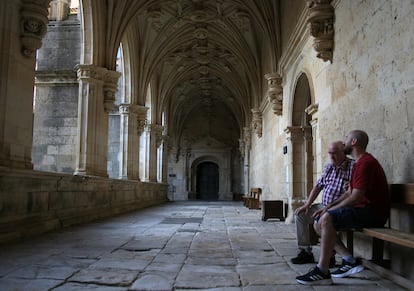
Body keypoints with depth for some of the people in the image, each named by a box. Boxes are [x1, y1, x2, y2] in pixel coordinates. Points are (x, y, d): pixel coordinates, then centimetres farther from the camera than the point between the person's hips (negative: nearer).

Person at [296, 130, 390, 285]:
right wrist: (328, 207, 7)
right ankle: (350, 261, -2)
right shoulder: (360, 163, 19)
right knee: (319, 223, 4)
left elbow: (355, 198, -22)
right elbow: (349, 193, 19)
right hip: (363, 210, 11)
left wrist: (330, 210, -11)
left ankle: (322, 271, -27)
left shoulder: (365, 163, -15)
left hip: (372, 212, -11)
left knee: (327, 218, -30)